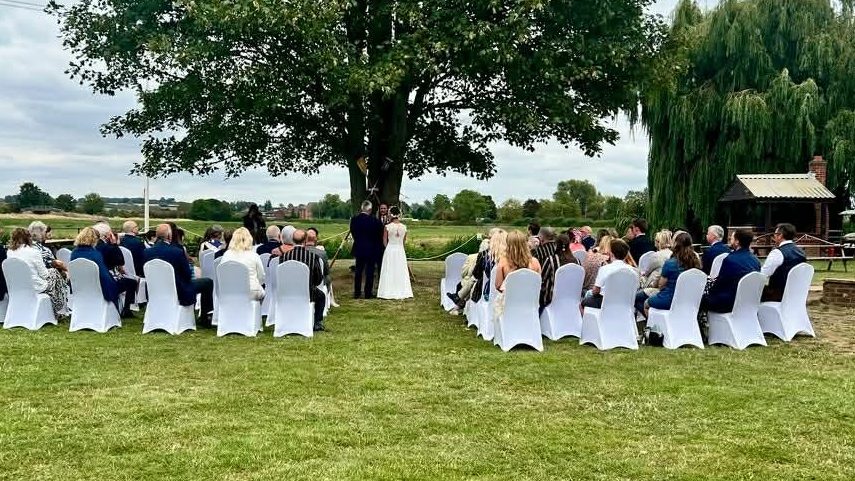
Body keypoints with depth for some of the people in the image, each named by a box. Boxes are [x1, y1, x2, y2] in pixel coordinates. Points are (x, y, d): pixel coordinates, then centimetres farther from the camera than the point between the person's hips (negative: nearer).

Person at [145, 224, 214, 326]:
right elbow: (188, 276, -13)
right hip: (179, 293, -7)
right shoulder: (177, 251, -25)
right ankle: (204, 319, 17)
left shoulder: (147, 252, -8)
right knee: (208, 282, 12)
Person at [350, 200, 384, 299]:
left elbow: (353, 233, 5)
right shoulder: (374, 221, -16)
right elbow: (379, 236, -7)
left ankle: (356, 293, 15)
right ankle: (368, 293, 6)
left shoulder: (354, 219, -4)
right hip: (372, 249, -4)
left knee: (358, 271, 12)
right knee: (370, 271, 4)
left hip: (359, 249, 4)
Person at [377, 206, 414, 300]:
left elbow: (384, 241, -2)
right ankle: (402, 292, 12)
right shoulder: (404, 227, -3)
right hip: (400, 250, 2)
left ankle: (389, 292, 6)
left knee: (389, 272, 5)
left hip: (390, 250, -2)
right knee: (401, 272, 9)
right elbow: (404, 240, 8)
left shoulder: (388, 227, -11)